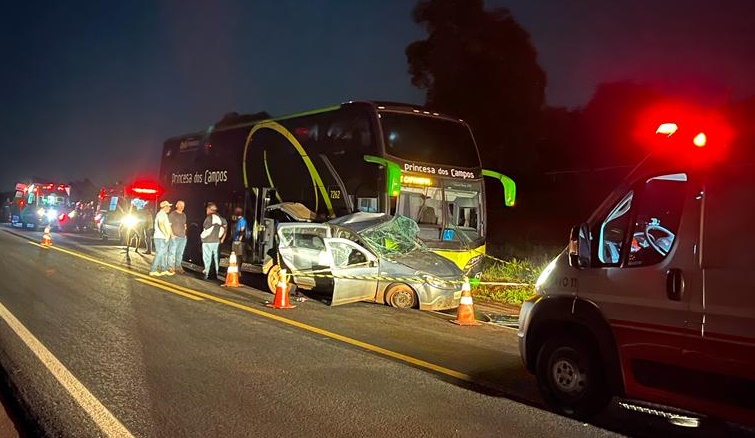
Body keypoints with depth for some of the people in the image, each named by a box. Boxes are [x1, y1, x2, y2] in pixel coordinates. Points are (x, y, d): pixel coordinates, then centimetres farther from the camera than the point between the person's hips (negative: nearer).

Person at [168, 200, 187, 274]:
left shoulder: (184, 215, 17)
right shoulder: (172, 214, -2)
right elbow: (169, 225, -5)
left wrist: (184, 234, 14)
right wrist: (172, 234, -12)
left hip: (183, 237, 6)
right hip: (175, 237, -6)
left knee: (180, 253, 8)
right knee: (172, 252, -7)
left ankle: (178, 267, 14)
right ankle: (170, 267, -3)